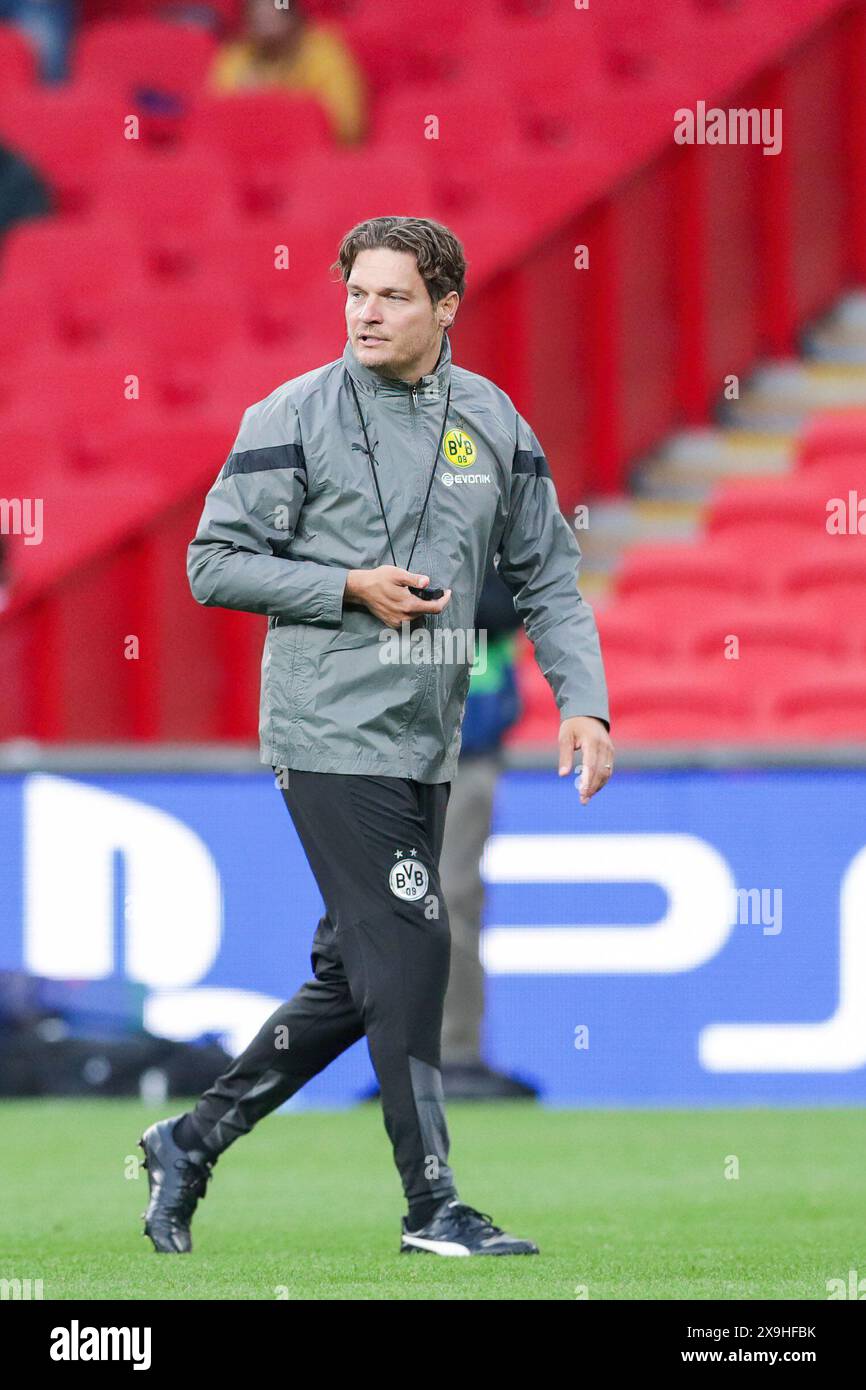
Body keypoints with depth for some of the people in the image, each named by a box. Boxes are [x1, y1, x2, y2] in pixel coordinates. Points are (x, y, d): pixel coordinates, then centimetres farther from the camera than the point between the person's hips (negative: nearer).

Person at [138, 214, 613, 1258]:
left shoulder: (492, 422, 9)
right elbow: (214, 564, -4)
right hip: (331, 734, -6)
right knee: (407, 960, -10)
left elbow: (546, 576, 13)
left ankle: (192, 1142, 23)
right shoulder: (294, 418, -6)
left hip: (425, 743, 6)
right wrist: (352, 589, -13)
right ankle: (430, 1205, -3)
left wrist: (581, 699, 0)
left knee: (351, 984, 10)